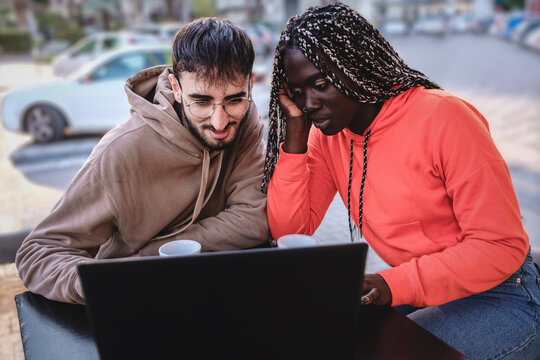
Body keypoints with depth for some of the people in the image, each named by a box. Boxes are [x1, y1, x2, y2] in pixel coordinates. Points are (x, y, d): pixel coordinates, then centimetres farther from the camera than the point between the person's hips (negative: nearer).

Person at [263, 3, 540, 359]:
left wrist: (394, 284, -31)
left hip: (498, 297, -5)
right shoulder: (326, 133, -2)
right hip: (414, 295, 5)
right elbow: (289, 233, -8)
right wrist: (295, 133, -14)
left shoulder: (444, 118, -21)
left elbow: (503, 245, -21)